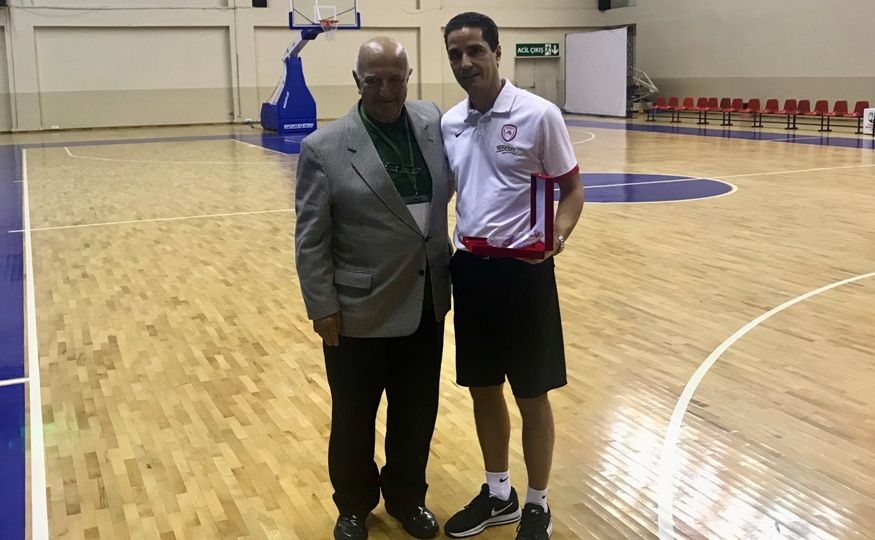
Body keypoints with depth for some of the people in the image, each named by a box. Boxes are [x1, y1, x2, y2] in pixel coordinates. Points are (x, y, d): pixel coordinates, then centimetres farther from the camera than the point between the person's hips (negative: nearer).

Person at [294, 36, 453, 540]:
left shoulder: (434, 122, 1)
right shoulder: (324, 148, -11)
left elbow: (450, 182, 19)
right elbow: (311, 240, -9)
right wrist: (323, 307, -11)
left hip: (426, 303, 4)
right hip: (361, 311, -4)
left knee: (418, 414, 17)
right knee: (354, 419, 14)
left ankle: (407, 497, 39)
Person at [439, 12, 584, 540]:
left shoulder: (539, 115, -10)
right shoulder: (448, 123, 6)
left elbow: (572, 187, -4)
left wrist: (559, 234, -22)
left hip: (523, 270, -5)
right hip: (468, 269, 5)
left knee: (532, 395, 6)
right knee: (483, 389, 16)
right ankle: (498, 494, 35)